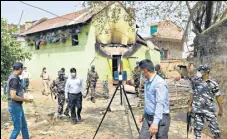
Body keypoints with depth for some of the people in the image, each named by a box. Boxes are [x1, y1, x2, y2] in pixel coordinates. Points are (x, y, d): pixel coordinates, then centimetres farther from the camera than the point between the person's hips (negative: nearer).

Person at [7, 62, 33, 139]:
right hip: (15, 106, -10)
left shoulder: (15, 77, 9)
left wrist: (23, 99, 11)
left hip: (18, 105, 10)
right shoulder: (14, 79, -21)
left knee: (24, 125, 17)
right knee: (17, 128, 1)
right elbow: (13, 96, -26)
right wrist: (26, 99, -15)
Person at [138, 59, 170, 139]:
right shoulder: (147, 82, 9)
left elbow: (160, 104, -28)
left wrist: (155, 122, -34)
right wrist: (144, 114, 24)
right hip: (148, 118, 8)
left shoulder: (159, 83, -21)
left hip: (161, 118, -8)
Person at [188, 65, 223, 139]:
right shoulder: (196, 83, 5)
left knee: (215, 128, 3)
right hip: (197, 110, 3)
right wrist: (189, 106, 11)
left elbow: (218, 97, 0)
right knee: (197, 129, 7)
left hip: (209, 109, -2)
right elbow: (192, 94, 12)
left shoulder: (213, 84, -5)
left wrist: (221, 109, 1)